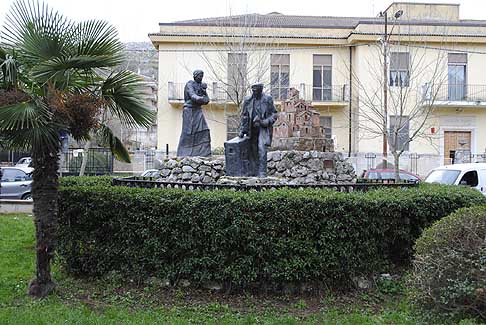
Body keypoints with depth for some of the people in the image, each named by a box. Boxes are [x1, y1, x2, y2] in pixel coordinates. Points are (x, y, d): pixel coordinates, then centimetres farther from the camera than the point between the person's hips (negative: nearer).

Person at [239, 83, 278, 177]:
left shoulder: (268, 99, -1)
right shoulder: (247, 100, 6)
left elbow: (274, 114, 3)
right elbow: (244, 116, 12)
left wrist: (266, 121, -13)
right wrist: (242, 129, 7)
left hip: (263, 128, -3)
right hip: (252, 129, 3)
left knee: (262, 149, -15)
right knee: (252, 151, 6)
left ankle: (262, 173, -11)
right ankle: (253, 173, 16)